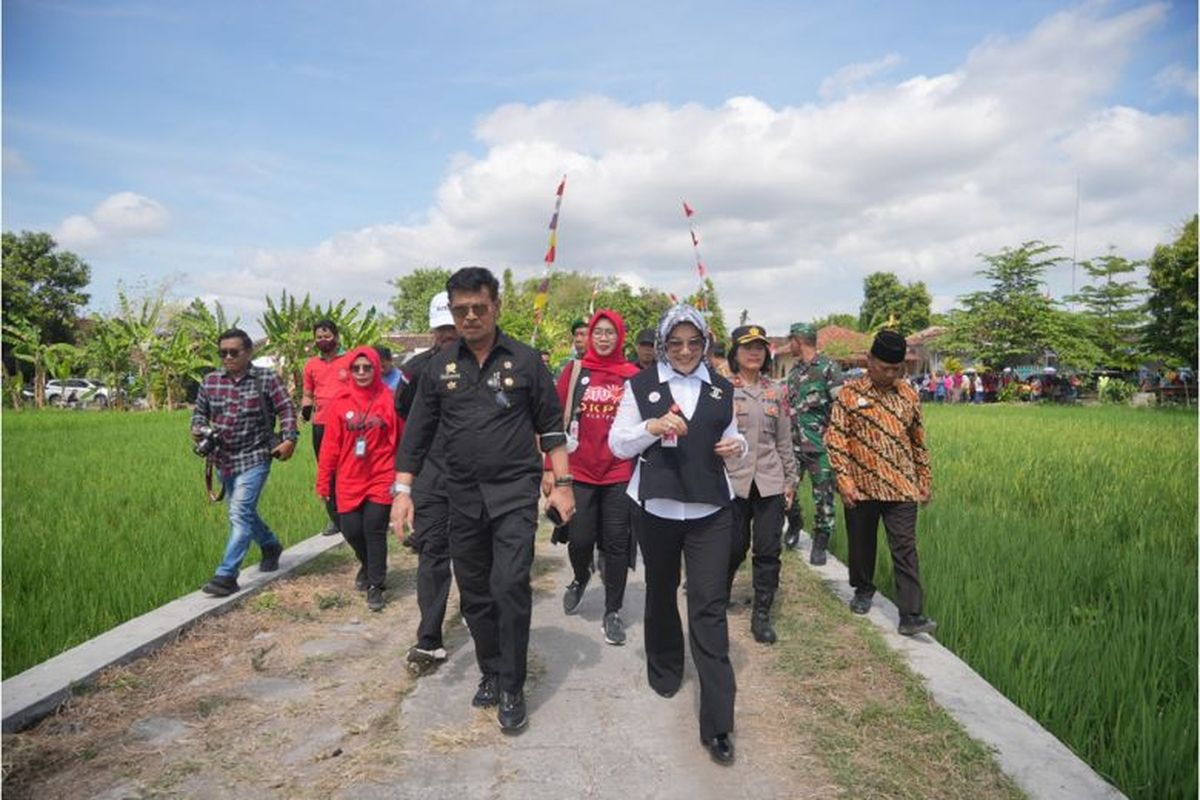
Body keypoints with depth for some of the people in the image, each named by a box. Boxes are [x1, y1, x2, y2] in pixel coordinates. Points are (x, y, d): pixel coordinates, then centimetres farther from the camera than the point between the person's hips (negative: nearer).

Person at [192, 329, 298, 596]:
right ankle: (271, 546, 43)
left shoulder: (266, 379, -7)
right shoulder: (210, 381, 4)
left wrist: (289, 439, -16)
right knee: (243, 512, 19)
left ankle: (227, 575, -10)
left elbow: (286, 409, -5)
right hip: (223, 458, 6)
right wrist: (197, 428, -6)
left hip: (254, 457, -6)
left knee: (240, 513, -14)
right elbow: (200, 410, 15)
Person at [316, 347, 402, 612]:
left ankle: (375, 585, 13)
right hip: (350, 480, 3)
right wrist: (323, 481, 6)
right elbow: (330, 445, 3)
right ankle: (368, 564, 39)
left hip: (381, 478, -3)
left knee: (375, 530, -3)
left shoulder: (388, 400, -6)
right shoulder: (341, 403, 0)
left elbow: (402, 439, -3)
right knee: (351, 529, 8)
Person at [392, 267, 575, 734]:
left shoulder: (524, 361, -1)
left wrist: (562, 483, -3)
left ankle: (512, 689, 5)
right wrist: (403, 489, 0)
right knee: (474, 594, 11)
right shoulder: (440, 367, 5)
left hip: (515, 491, -3)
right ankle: (491, 672, 30)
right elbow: (417, 432, 7)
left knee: (510, 586, -11)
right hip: (463, 497, 3)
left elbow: (551, 426, 2)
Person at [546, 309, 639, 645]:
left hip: (620, 474, 0)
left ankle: (613, 611, 20)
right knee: (580, 539, 5)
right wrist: (549, 468, -1)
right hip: (580, 472, 0)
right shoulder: (574, 373, 1)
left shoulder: (632, 376, 1)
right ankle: (580, 577, 39)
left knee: (616, 542, 6)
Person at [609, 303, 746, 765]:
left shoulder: (721, 389, 7)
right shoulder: (641, 385, -1)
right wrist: (652, 426, -20)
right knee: (661, 593, 17)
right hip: (657, 507, 0)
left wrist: (737, 446, -7)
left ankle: (717, 724, -1)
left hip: (711, 510, 0)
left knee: (710, 607, -5)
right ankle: (664, 669, 44)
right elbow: (617, 444, -2)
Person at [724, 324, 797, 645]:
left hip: (770, 482, 3)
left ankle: (762, 614, 18)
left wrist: (790, 479, 11)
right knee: (734, 547, 6)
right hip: (732, 480, -3)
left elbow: (784, 440, 12)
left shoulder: (776, 391, 8)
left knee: (768, 551, 3)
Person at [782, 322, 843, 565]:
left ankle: (820, 543, 14)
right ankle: (794, 523, 32)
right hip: (793, 443, 6)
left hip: (819, 444, -5)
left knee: (823, 495, 2)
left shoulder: (828, 367, -7)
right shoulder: (794, 370, 14)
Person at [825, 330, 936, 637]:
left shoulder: (909, 396, 6)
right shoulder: (850, 393, -4)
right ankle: (863, 591, 37)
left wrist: (924, 481, 14)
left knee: (905, 549, -4)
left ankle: (911, 615, -3)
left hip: (901, 487, 1)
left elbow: (919, 442, 14)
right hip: (861, 486, -1)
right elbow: (835, 439, -6)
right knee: (861, 543, 14)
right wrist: (844, 479, -13)